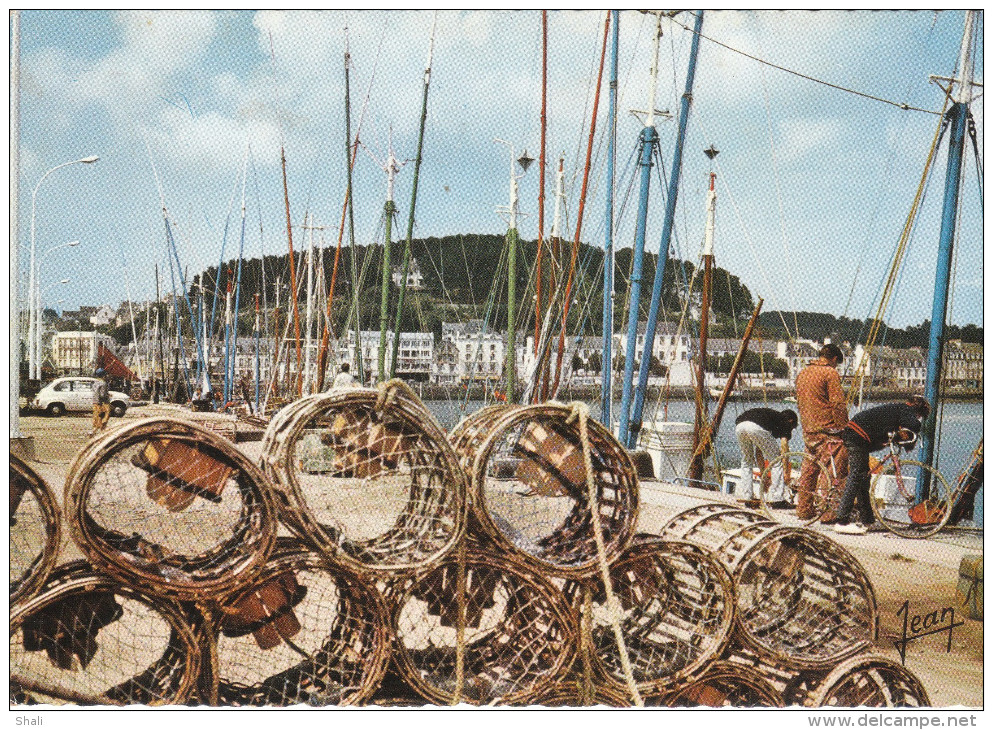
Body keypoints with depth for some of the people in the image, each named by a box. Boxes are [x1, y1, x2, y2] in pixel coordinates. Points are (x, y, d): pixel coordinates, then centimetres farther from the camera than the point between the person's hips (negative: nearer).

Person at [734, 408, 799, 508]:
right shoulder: (785, 423, 26)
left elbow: (758, 451, 44)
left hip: (739, 426, 7)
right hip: (756, 427, -7)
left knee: (746, 462, 29)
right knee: (776, 462, 11)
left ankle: (746, 496, 24)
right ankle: (777, 500, 12)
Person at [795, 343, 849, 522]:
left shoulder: (802, 373, 14)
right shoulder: (830, 373, -9)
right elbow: (838, 405, -14)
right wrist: (844, 429, -10)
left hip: (808, 430, 8)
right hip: (828, 430, -8)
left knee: (808, 472, 14)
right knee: (838, 473, -5)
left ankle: (804, 510, 20)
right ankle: (831, 513, -8)